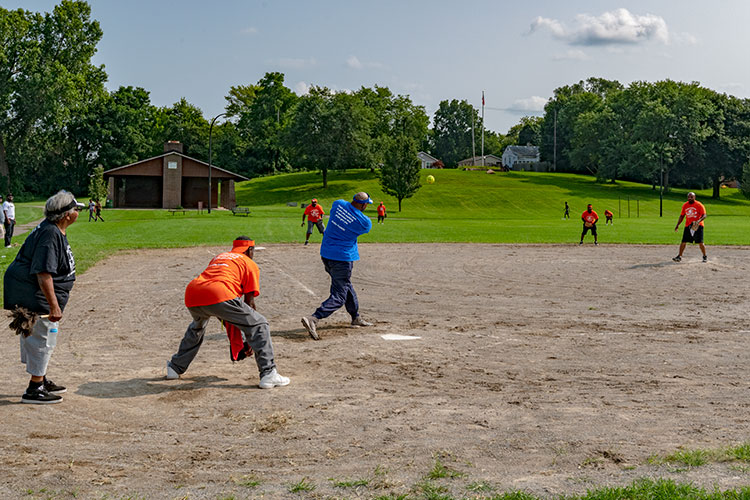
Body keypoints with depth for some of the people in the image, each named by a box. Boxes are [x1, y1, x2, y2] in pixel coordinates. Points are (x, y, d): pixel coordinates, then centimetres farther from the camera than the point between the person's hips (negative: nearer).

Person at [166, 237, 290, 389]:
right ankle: (268, 374, -6)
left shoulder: (218, 257, 37)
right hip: (219, 296, -6)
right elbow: (249, 301, 13)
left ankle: (175, 367, 45)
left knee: (197, 327, 38)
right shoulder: (250, 264, 20)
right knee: (259, 325, 5)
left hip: (192, 294, 7)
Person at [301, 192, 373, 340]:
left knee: (345, 286, 25)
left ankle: (356, 318, 41)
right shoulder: (365, 222, -14)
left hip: (326, 254, 8)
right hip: (342, 258, -8)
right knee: (338, 296, -4)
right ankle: (313, 319, -23)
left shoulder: (338, 204, -3)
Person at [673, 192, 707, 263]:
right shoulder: (685, 205, 7)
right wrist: (678, 225, 9)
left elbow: (704, 215, -12)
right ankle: (679, 256, 9)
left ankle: (705, 256, 13)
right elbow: (682, 216, 16)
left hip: (698, 226, -4)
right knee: (683, 242, 0)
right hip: (688, 226, 4)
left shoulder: (699, 205, -8)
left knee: (700, 242, -5)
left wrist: (699, 221, -30)